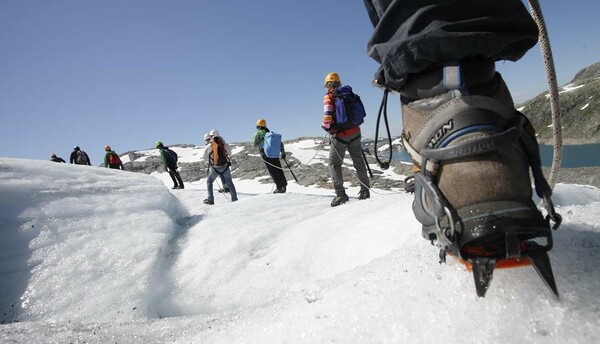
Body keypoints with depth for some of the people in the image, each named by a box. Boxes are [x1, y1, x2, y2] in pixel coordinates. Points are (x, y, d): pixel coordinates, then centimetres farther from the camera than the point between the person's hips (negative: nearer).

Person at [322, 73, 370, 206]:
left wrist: (325, 126, -2)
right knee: (358, 161, 14)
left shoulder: (329, 96, -8)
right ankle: (365, 190, 20)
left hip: (340, 134, -6)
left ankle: (341, 194, -4)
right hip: (355, 132, 6)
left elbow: (328, 115, -20)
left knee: (334, 163, 4)